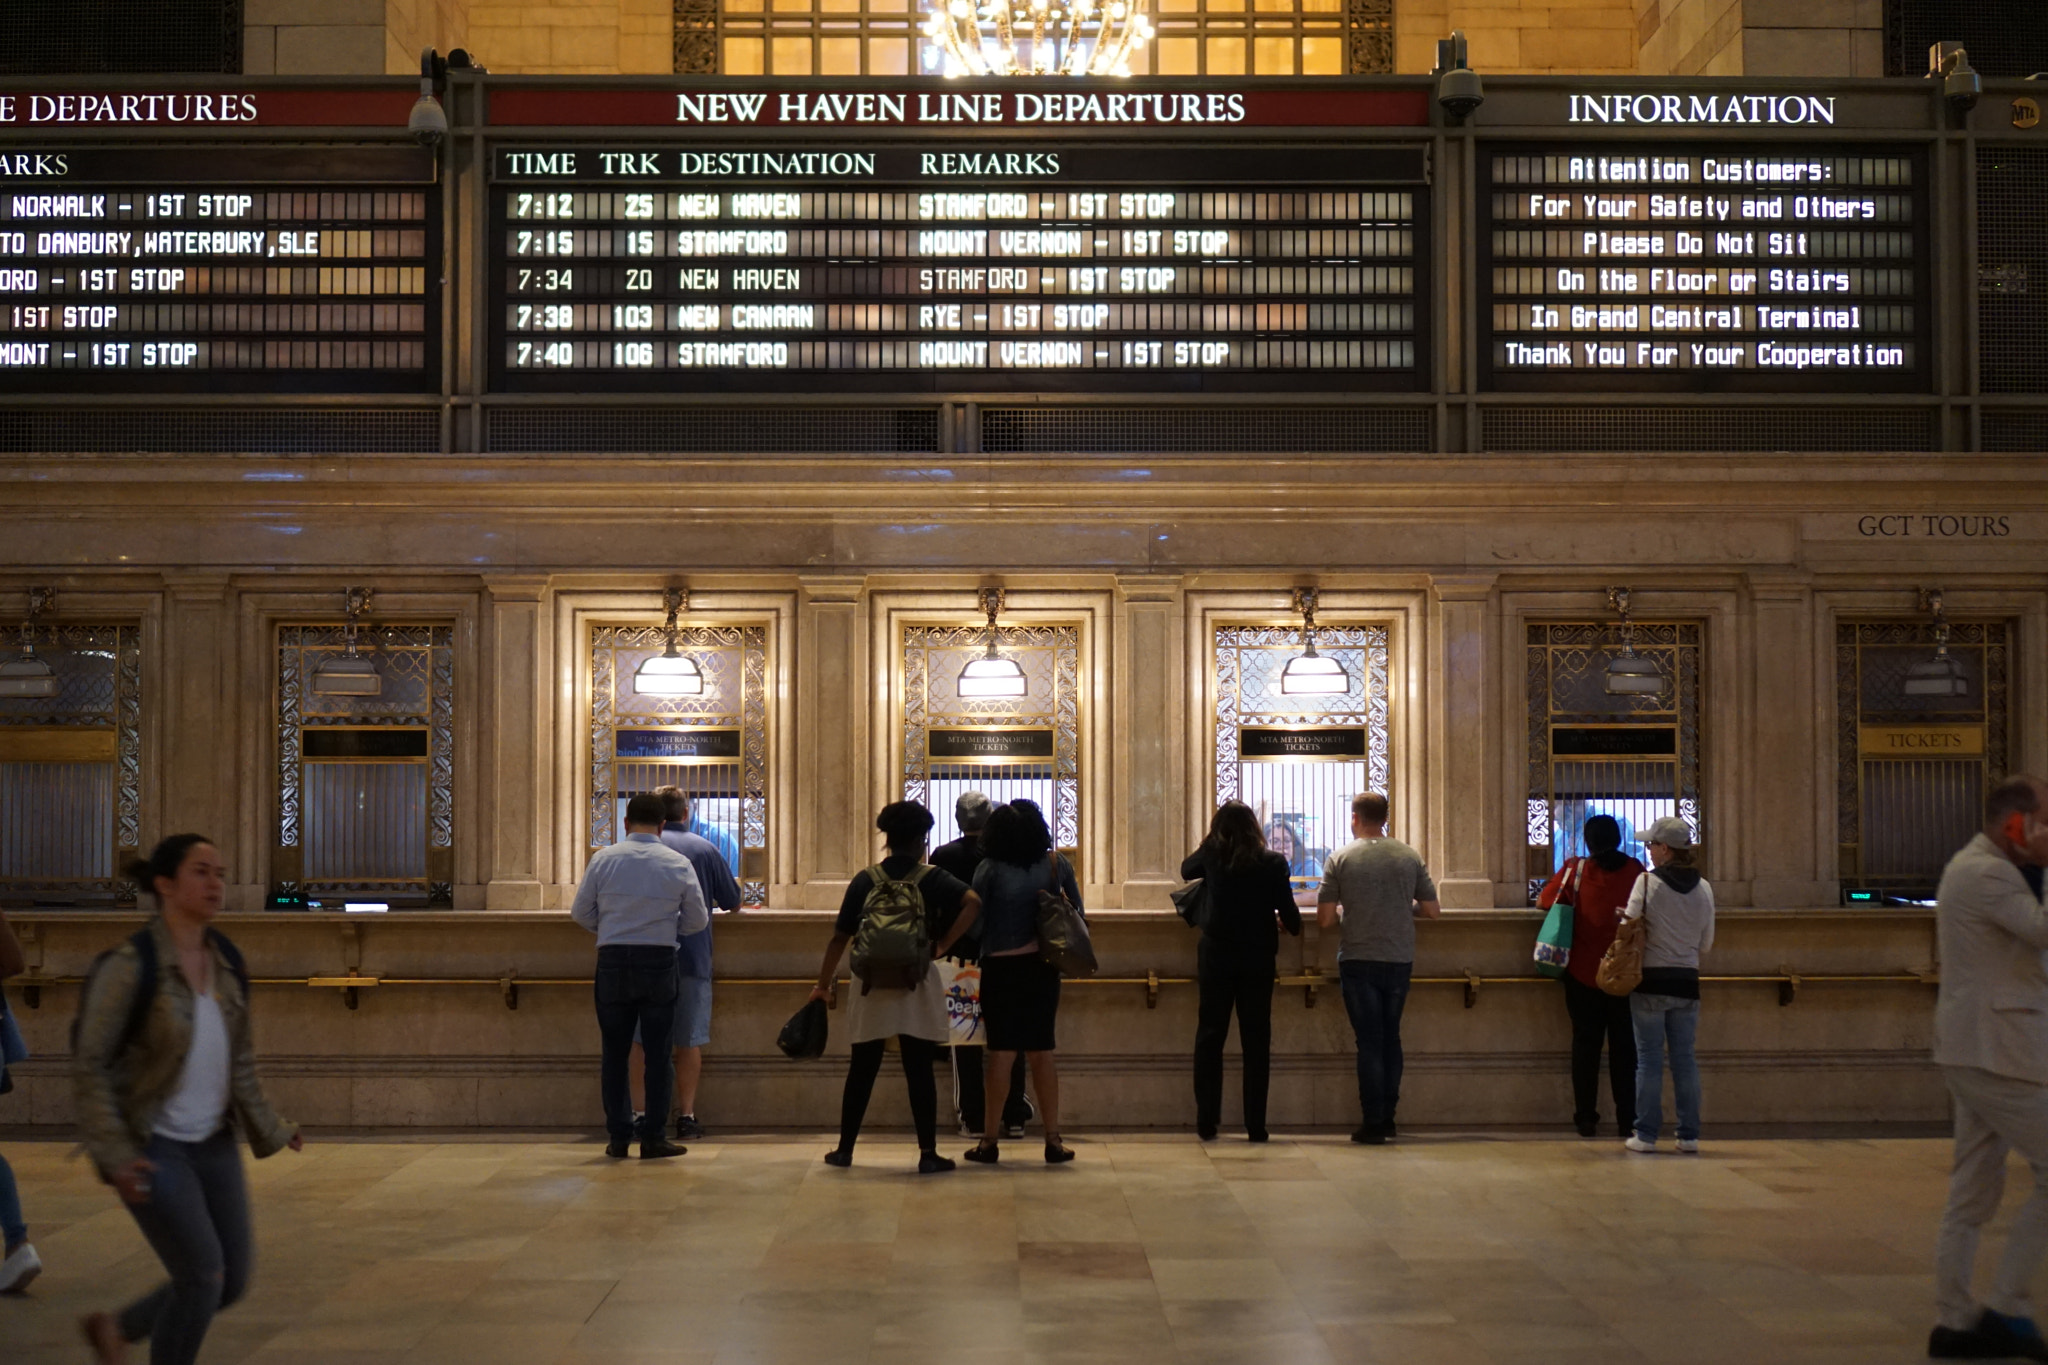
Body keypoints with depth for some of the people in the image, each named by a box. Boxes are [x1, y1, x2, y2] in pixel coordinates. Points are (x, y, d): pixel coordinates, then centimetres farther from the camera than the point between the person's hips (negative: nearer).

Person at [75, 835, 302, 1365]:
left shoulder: (226, 961, 1)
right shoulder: (129, 966, -18)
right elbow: (89, 1066, -15)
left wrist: (268, 1127, 10)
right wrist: (114, 1157, -21)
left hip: (212, 1144, 7)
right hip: (150, 1148, -7)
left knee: (232, 1282, 7)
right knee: (203, 1274, -11)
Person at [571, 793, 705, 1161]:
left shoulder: (603, 859, -1)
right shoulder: (678, 864, -1)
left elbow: (580, 912, 3)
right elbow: (697, 920, 4)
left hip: (612, 960, 1)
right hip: (659, 961, -1)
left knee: (615, 1052, 9)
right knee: (657, 1053, 5)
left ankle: (618, 1137, 11)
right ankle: (654, 1139, 5)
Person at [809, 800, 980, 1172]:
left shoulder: (865, 881, 3)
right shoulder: (933, 879, -1)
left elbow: (840, 938, 2)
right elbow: (973, 902, -18)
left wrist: (823, 985, 10)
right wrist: (942, 946, -12)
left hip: (871, 985, 2)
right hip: (917, 987, -2)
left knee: (862, 1070, 11)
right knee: (920, 1071, 1)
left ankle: (844, 1149, 17)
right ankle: (928, 1153, 2)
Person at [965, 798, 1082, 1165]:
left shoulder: (989, 871, -8)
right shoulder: (1056, 865, 0)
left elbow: (974, 923, -8)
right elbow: (1076, 912, 5)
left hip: (1000, 968, -2)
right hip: (1042, 968, 2)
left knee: (1001, 1052, 3)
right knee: (1042, 1052, 8)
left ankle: (990, 1139, 7)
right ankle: (1053, 1140, 9)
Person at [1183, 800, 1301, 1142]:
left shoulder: (1211, 855, -2)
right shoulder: (1273, 863, -4)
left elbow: (1186, 869, 18)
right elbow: (1288, 911, -1)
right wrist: (1293, 928, 19)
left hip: (1215, 956, 0)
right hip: (1258, 959, 0)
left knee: (1209, 1037, 7)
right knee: (1256, 1041, 5)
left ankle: (1206, 1122, 5)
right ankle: (1256, 1125, 4)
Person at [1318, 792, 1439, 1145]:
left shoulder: (1341, 858, -6)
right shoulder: (1410, 857, 1)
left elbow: (1324, 918, -8)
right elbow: (1432, 910, 3)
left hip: (1359, 960, -3)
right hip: (1400, 960, 3)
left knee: (1369, 1041, 2)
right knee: (1391, 1037, 16)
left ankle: (1373, 1124, 2)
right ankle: (1387, 1116, 21)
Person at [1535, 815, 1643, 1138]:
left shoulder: (1575, 870, -6)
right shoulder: (1636, 871, -1)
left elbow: (1542, 901, 2)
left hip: (1583, 974, -1)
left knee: (1585, 1044, 6)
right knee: (1623, 1047, 8)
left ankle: (1585, 1118, 6)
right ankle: (1626, 1120, 8)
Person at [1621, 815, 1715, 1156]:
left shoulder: (1647, 882, -10)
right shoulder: (1704, 888, 3)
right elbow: (1706, 942, 9)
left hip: (1651, 980, -3)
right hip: (1687, 981, 3)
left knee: (1649, 1059, 2)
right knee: (1686, 1058, 9)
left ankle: (1645, 1134, 2)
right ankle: (1689, 1134, 10)